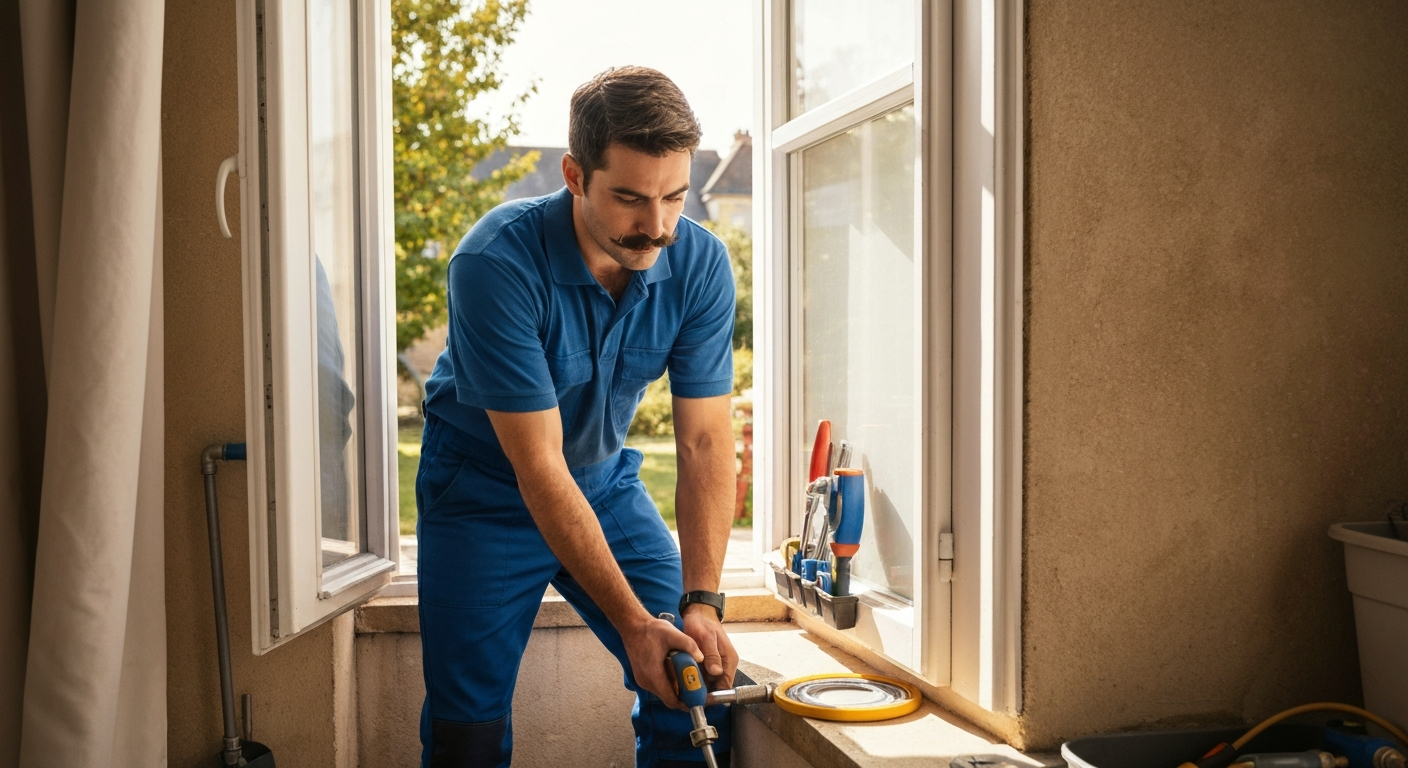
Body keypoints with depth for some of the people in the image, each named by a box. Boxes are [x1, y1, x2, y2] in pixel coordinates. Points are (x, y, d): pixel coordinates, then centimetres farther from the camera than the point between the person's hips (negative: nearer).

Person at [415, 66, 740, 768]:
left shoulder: (700, 264, -17)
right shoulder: (495, 263, -30)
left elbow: (705, 441, -16)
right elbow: (538, 466, -29)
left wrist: (702, 603, -26)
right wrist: (632, 622, -30)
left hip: (606, 482, 4)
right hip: (484, 490, -3)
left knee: (699, 685, -3)